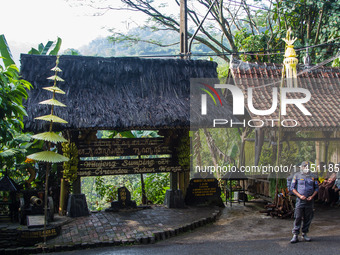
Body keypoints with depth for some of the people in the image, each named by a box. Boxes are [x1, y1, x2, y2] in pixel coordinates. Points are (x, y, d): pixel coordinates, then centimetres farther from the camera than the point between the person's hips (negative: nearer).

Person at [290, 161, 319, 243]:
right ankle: (295, 235, 0)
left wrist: (312, 196, -5)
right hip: (300, 200, -3)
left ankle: (304, 234, 20)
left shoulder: (312, 177, 8)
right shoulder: (297, 176, 2)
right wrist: (300, 196, -12)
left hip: (309, 200, 3)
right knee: (298, 218, -5)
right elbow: (292, 188, 0)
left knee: (308, 218, 7)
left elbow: (316, 188, 11)